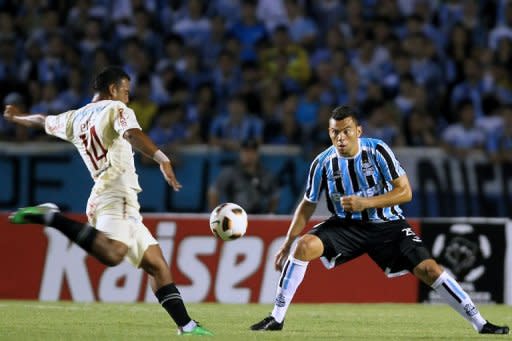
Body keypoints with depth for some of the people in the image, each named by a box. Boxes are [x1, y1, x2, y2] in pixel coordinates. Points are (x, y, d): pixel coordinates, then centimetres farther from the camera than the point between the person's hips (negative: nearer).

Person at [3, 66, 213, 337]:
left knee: (157, 264, 9)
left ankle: (186, 325, 0)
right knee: (112, 254, -35)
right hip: (117, 194, -9)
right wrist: (161, 158, -32)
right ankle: (49, 217, -26)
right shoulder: (117, 110, 3)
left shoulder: (74, 118, 24)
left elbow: (41, 121, 42)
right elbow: (132, 134, -19)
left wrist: (15, 116, 63)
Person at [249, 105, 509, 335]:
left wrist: (365, 203, -28)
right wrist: (287, 243, -1)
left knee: (427, 269, -14)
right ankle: (277, 318, -15)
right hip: (346, 225, 1)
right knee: (305, 245, -24)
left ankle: (479, 323, -3)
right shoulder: (323, 163, -11)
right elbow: (308, 205, 2)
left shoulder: (377, 151, -17)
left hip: (387, 225, -1)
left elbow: (405, 192, -18)